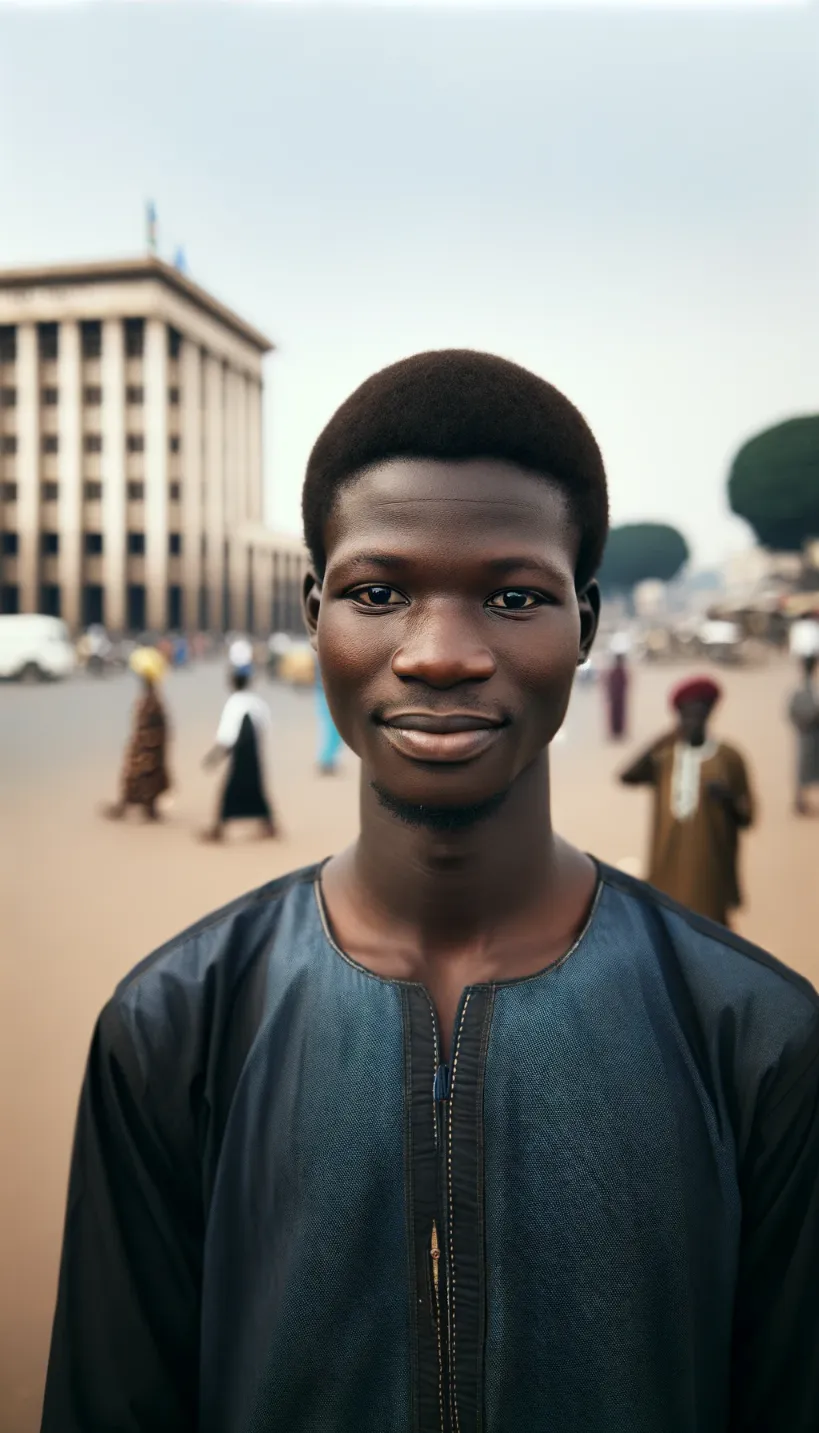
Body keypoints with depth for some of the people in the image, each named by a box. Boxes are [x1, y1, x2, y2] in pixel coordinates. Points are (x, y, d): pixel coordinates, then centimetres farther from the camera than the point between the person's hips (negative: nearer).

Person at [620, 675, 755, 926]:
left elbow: (747, 816, 3)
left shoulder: (728, 757, 0)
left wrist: (729, 799, -18)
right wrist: (661, 742, -16)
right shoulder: (664, 757, 5)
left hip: (710, 871, -2)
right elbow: (627, 776, -13)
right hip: (669, 871, 3)